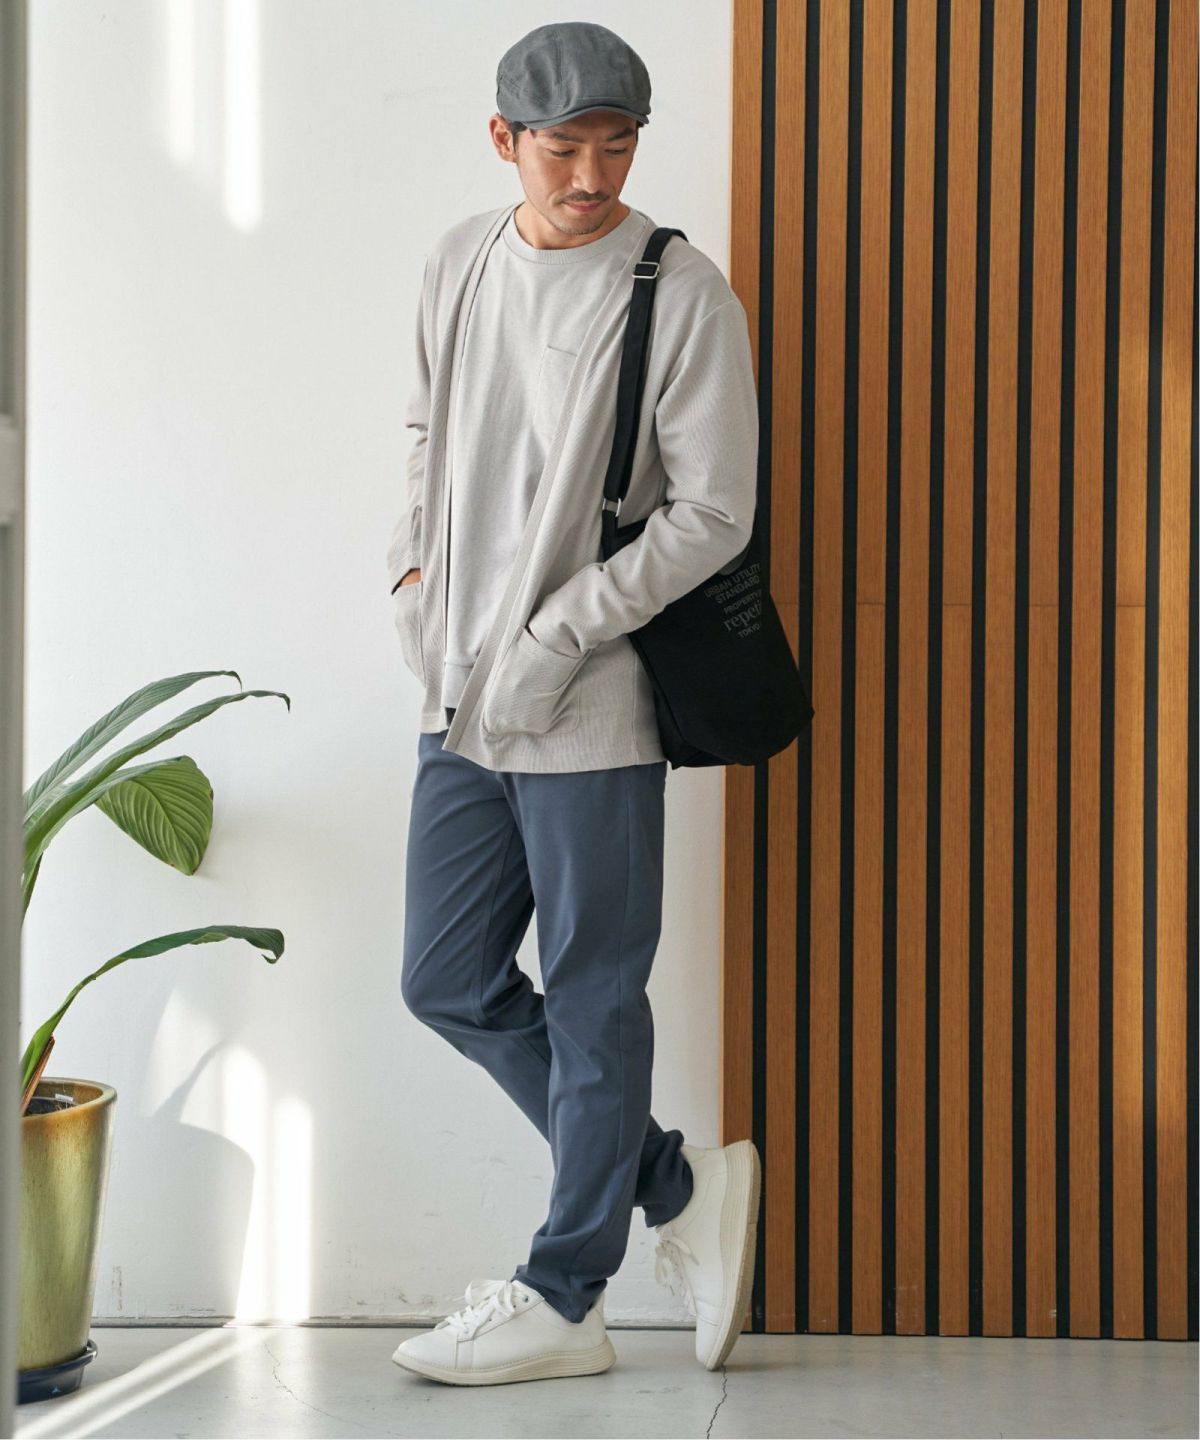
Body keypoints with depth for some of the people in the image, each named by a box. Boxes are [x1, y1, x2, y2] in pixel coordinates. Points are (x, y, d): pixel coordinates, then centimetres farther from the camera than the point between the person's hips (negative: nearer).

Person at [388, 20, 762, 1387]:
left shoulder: (682, 297, -10)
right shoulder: (459, 263, 8)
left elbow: (711, 513, -11)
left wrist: (558, 637, -16)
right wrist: (415, 572, 8)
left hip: (593, 710, -7)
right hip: (461, 702, 7)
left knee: (591, 1004, 3)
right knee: (449, 983, 10)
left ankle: (559, 1301, 16)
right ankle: (679, 1185, 23)